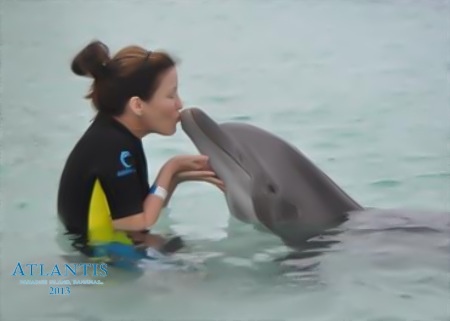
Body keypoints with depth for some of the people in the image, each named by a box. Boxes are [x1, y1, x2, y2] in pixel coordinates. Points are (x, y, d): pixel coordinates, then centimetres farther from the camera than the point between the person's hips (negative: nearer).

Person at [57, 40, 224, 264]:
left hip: (110, 250, 8)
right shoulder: (113, 148, -25)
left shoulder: (115, 136, 1)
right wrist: (170, 170, -14)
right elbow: (137, 227, -21)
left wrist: (176, 176, -8)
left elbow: (143, 213, 5)